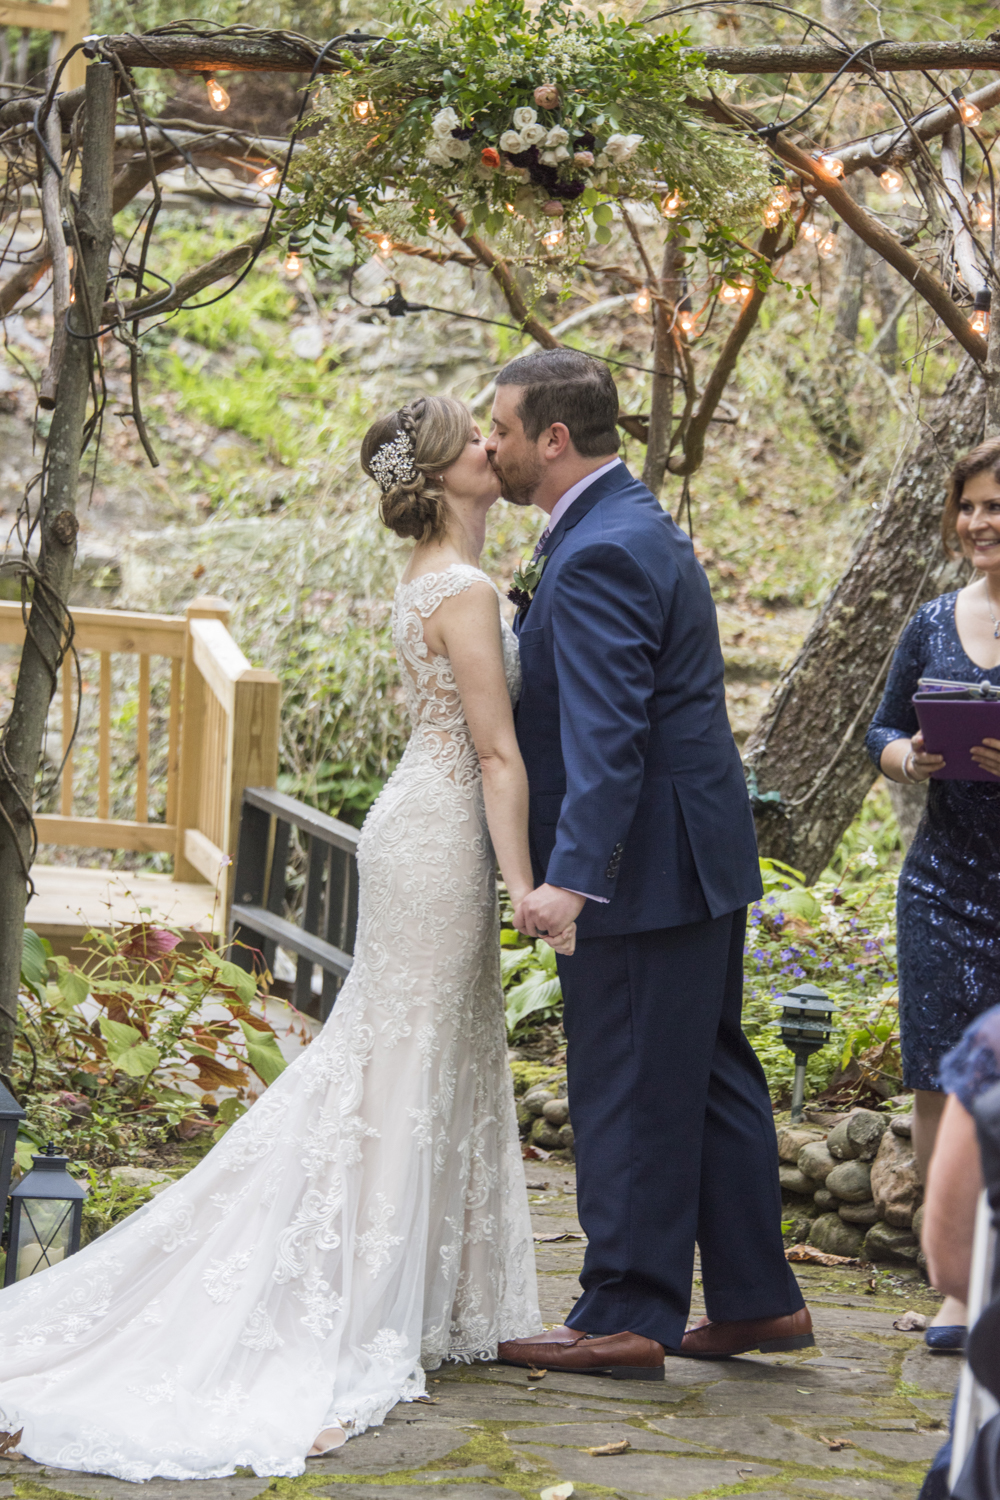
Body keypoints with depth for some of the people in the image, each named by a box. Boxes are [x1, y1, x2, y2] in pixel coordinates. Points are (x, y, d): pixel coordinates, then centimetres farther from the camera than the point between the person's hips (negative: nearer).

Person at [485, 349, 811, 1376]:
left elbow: (605, 737, -28)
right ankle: (756, 1298, 23)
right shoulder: (629, 525, 14)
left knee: (628, 1092, -4)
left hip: (649, 866, -11)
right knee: (710, 1076, 15)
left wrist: (570, 878, -33)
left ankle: (626, 1319, 2)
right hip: (699, 858, 11)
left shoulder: (599, 556, -19)